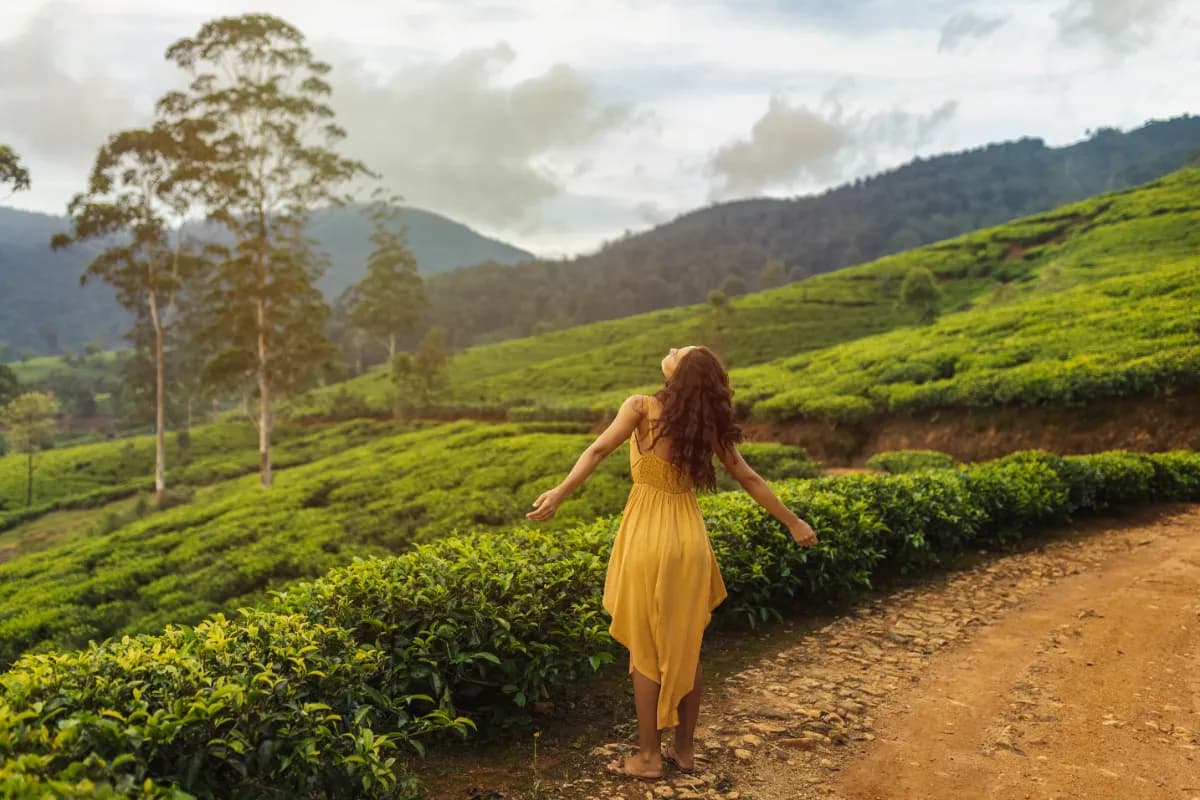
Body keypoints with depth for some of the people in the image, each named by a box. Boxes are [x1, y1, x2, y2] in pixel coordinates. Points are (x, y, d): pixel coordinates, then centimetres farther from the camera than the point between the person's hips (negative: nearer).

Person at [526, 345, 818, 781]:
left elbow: (598, 450, -20)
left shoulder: (641, 406, -8)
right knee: (685, 649, 15)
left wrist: (558, 493, -25)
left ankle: (648, 756, 16)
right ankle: (684, 749, 25)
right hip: (690, 538, 4)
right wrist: (792, 521, 16)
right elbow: (748, 478, 7)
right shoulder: (709, 423, 3)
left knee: (646, 652, 7)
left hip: (648, 538, -4)